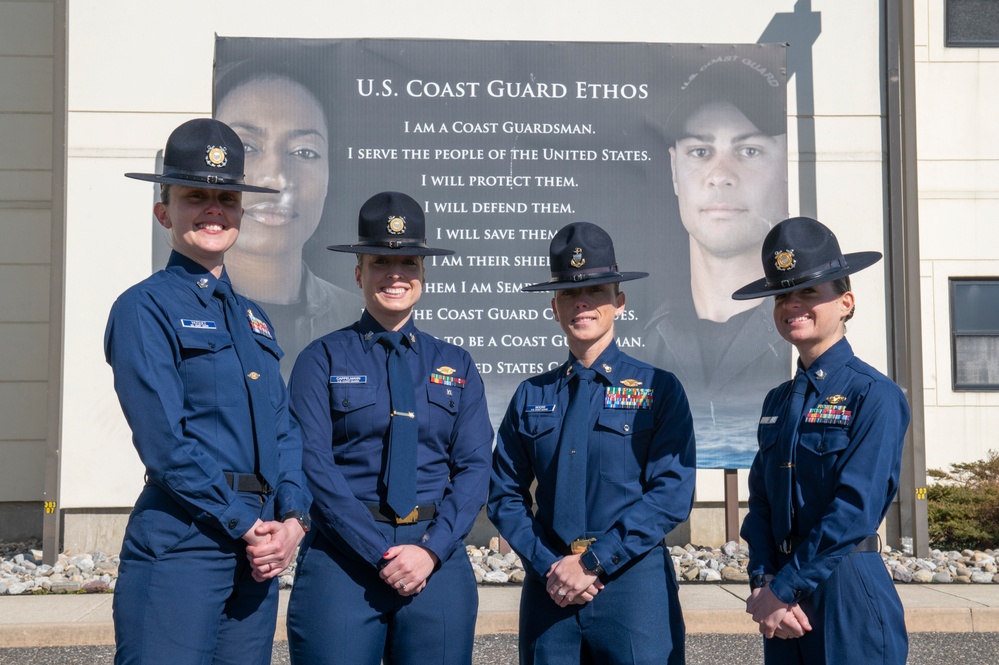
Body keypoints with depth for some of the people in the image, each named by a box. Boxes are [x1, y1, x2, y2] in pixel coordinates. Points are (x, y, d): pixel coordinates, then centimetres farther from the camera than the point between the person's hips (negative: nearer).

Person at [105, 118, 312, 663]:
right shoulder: (145, 308, -5)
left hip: (260, 549, 7)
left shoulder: (252, 317, 16)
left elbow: (284, 430, 12)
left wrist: (292, 519, -3)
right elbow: (164, 441, -13)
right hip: (181, 543, -6)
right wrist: (247, 525, -13)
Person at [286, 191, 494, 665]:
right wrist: (381, 553, -13)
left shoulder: (456, 367, 11)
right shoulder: (322, 359, 2)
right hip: (343, 557, -2)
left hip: (438, 561, 3)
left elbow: (475, 467, 4)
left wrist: (432, 549, -10)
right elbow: (315, 465, -6)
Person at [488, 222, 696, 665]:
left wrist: (591, 562, -13)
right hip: (550, 589, 3)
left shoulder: (658, 390, 0)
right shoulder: (531, 396, 8)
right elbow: (504, 494, 6)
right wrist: (548, 566, -8)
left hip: (634, 583, -2)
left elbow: (673, 494, -9)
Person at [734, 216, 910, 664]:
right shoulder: (777, 402, 9)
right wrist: (763, 584, -9)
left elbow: (856, 508, -18)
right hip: (783, 601, 6)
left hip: (848, 592, -6)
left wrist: (783, 589, -17)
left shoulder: (874, 395, -11)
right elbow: (760, 503, 6)